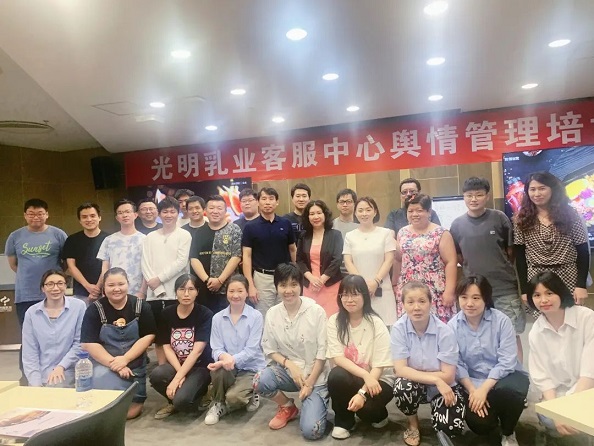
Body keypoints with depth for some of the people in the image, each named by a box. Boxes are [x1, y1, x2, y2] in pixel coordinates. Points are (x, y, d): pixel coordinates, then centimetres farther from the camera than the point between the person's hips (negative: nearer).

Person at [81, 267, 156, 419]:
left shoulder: (141, 306, -3)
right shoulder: (94, 309, -7)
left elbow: (148, 336, -7)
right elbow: (89, 344, -12)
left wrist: (125, 359, -18)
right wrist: (114, 363, -19)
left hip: (135, 364, 1)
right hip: (104, 364, -1)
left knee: (131, 412, -2)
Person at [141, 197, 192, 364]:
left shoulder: (184, 235, 2)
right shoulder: (150, 237, 11)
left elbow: (180, 262, -8)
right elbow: (145, 265, 2)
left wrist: (159, 278, -11)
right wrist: (159, 289, -10)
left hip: (177, 294, -3)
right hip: (155, 295, 3)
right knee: (158, 336, 10)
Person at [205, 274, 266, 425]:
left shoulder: (256, 316, -8)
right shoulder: (217, 318, 2)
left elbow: (251, 350, -14)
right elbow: (216, 349, -5)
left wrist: (233, 360, -30)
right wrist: (224, 357, -29)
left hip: (251, 368, -3)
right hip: (228, 367, 3)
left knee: (233, 397, -29)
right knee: (218, 369, -32)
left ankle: (250, 396, 8)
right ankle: (218, 403, -3)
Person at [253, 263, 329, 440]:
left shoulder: (316, 311, -13)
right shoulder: (272, 314, -5)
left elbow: (322, 351, -10)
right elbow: (269, 349, 2)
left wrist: (309, 383, -12)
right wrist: (289, 365, -15)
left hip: (315, 375, -3)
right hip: (287, 369, 3)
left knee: (311, 431, -18)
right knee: (259, 381, -29)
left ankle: (318, 405, 18)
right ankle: (287, 407, 4)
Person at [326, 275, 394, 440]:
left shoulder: (376, 324, -14)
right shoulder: (334, 321, -8)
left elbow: (379, 366, -15)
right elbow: (337, 357, -14)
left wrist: (362, 392, -28)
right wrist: (365, 375, -27)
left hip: (378, 380, -2)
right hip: (349, 377, 2)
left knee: (365, 407, -31)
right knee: (336, 375, -31)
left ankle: (379, 414, 9)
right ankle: (343, 421, -3)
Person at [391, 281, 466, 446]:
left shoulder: (445, 331, -20)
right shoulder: (398, 329, -18)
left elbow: (448, 376, -17)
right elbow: (400, 370, -21)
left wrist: (414, 373, -17)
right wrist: (435, 379, -28)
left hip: (443, 387, 0)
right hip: (413, 386, 1)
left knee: (450, 428, -24)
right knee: (403, 387, -33)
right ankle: (413, 424, 1)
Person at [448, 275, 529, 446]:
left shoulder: (501, 320, -13)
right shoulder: (453, 326, -7)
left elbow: (507, 361, -17)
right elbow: (457, 364, -7)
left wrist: (484, 389, -24)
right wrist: (472, 390, -21)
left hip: (505, 376, -1)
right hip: (473, 382, 2)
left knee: (509, 390, -36)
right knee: (479, 423, -21)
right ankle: (493, 419, 21)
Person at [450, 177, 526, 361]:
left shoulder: (499, 218, -4)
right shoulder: (457, 225, 1)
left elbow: (512, 250, 4)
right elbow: (456, 255, 10)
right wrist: (472, 265, -1)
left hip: (506, 288, -2)